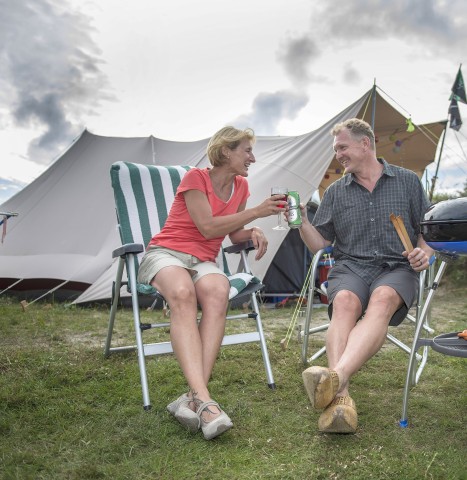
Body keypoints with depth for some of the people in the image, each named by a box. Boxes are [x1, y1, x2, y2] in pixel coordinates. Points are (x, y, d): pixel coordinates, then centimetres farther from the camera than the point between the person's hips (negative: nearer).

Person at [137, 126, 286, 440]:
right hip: (166, 253, -4)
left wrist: (253, 232, -2)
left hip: (204, 261, 4)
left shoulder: (241, 186, 15)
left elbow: (235, 234, 20)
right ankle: (204, 400, -50)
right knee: (183, 292, -41)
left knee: (218, 293, -35)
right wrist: (256, 212, -13)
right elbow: (208, 227, -14)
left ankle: (193, 398, -42)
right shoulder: (195, 178, -4)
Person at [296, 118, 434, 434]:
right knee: (345, 302, -35)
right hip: (351, 266, 1)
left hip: (397, 268, -1)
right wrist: (301, 222, -4)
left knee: (383, 299, -38)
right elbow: (320, 245, 14)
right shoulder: (336, 192, 15)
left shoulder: (407, 181, 13)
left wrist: (425, 251, -5)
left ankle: (336, 376, -57)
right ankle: (340, 397, -49)